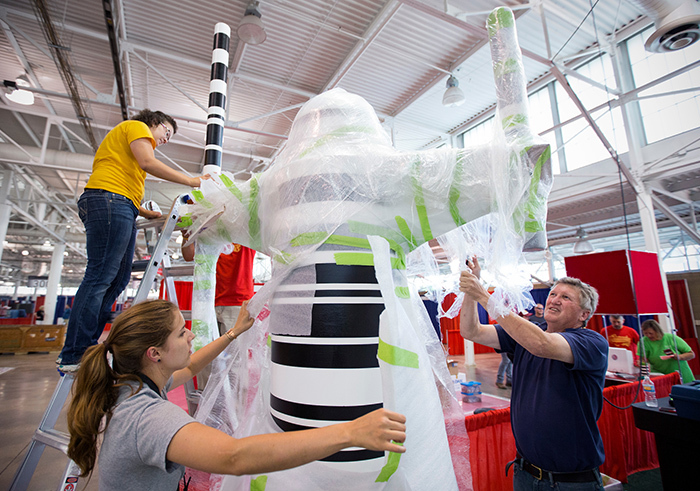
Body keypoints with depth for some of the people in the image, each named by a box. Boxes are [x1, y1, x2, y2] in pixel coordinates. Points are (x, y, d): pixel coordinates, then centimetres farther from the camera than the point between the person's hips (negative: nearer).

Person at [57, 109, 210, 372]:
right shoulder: (137, 126, 8)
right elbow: (148, 162, -11)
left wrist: (146, 213, 20)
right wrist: (191, 180, -11)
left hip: (120, 209, 10)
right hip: (110, 201, -10)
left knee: (119, 278, 4)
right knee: (100, 277, -13)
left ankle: (83, 348, 6)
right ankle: (74, 356, -11)